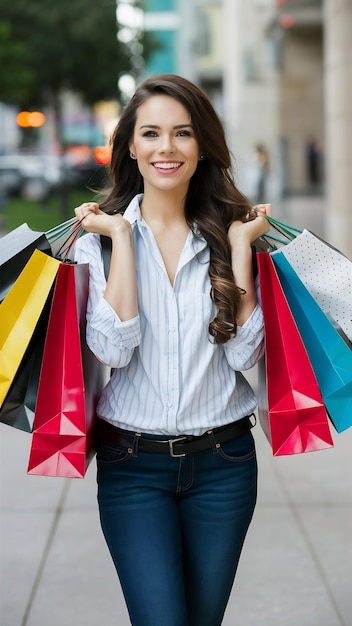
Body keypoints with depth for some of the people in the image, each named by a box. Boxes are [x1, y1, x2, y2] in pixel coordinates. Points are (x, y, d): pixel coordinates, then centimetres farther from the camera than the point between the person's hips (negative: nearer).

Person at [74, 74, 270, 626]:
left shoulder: (227, 233, 3)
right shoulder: (100, 238, -1)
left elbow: (245, 353, -8)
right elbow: (113, 348, -16)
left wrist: (239, 246, -10)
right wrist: (123, 237, -14)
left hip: (224, 461, 2)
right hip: (133, 462, -2)